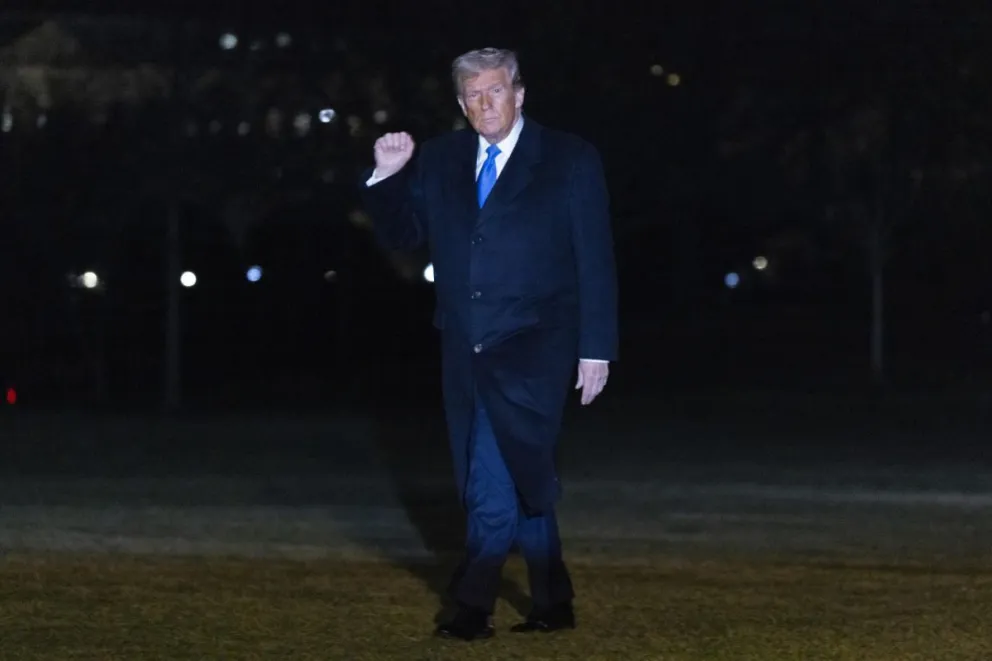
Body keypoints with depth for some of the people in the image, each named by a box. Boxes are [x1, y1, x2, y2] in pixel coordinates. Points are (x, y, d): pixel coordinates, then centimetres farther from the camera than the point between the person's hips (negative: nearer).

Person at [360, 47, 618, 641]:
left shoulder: (570, 161, 0)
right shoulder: (439, 160, 11)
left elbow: (596, 262, -2)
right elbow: (401, 236, 13)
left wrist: (596, 348, -7)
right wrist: (387, 179, -4)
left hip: (531, 352, -5)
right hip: (467, 353, 5)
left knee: (497, 483, -16)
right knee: (523, 481, 10)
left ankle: (474, 607, -7)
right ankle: (553, 605, 19)